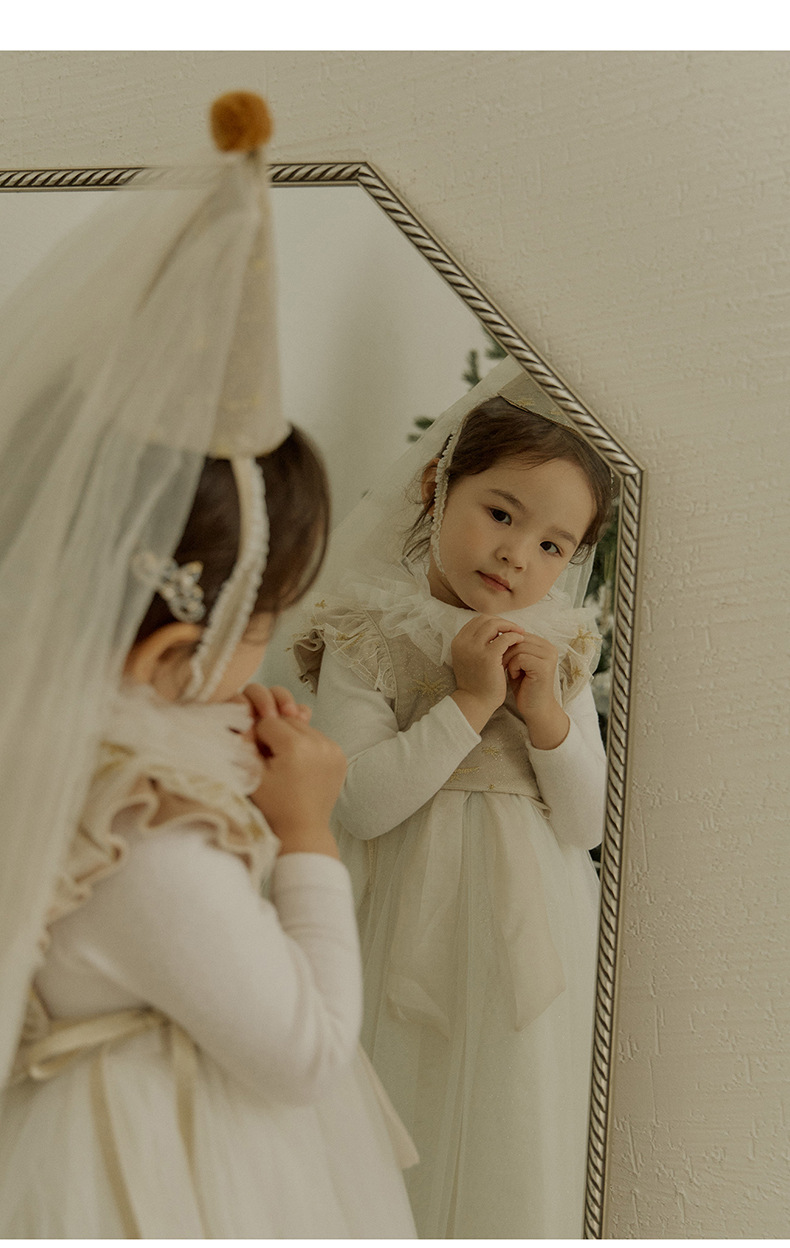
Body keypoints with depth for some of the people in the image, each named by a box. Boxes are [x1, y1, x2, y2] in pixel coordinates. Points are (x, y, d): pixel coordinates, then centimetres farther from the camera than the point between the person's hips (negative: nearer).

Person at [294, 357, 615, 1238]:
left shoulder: (560, 651, 5)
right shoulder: (367, 637, -6)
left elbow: (588, 825, 1)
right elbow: (362, 803, -17)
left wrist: (547, 715, -13)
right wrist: (468, 702, -20)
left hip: (528, 948, 3)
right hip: (414, 945, -3)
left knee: (509, 1153, 9)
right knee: (404, 1150, 7)